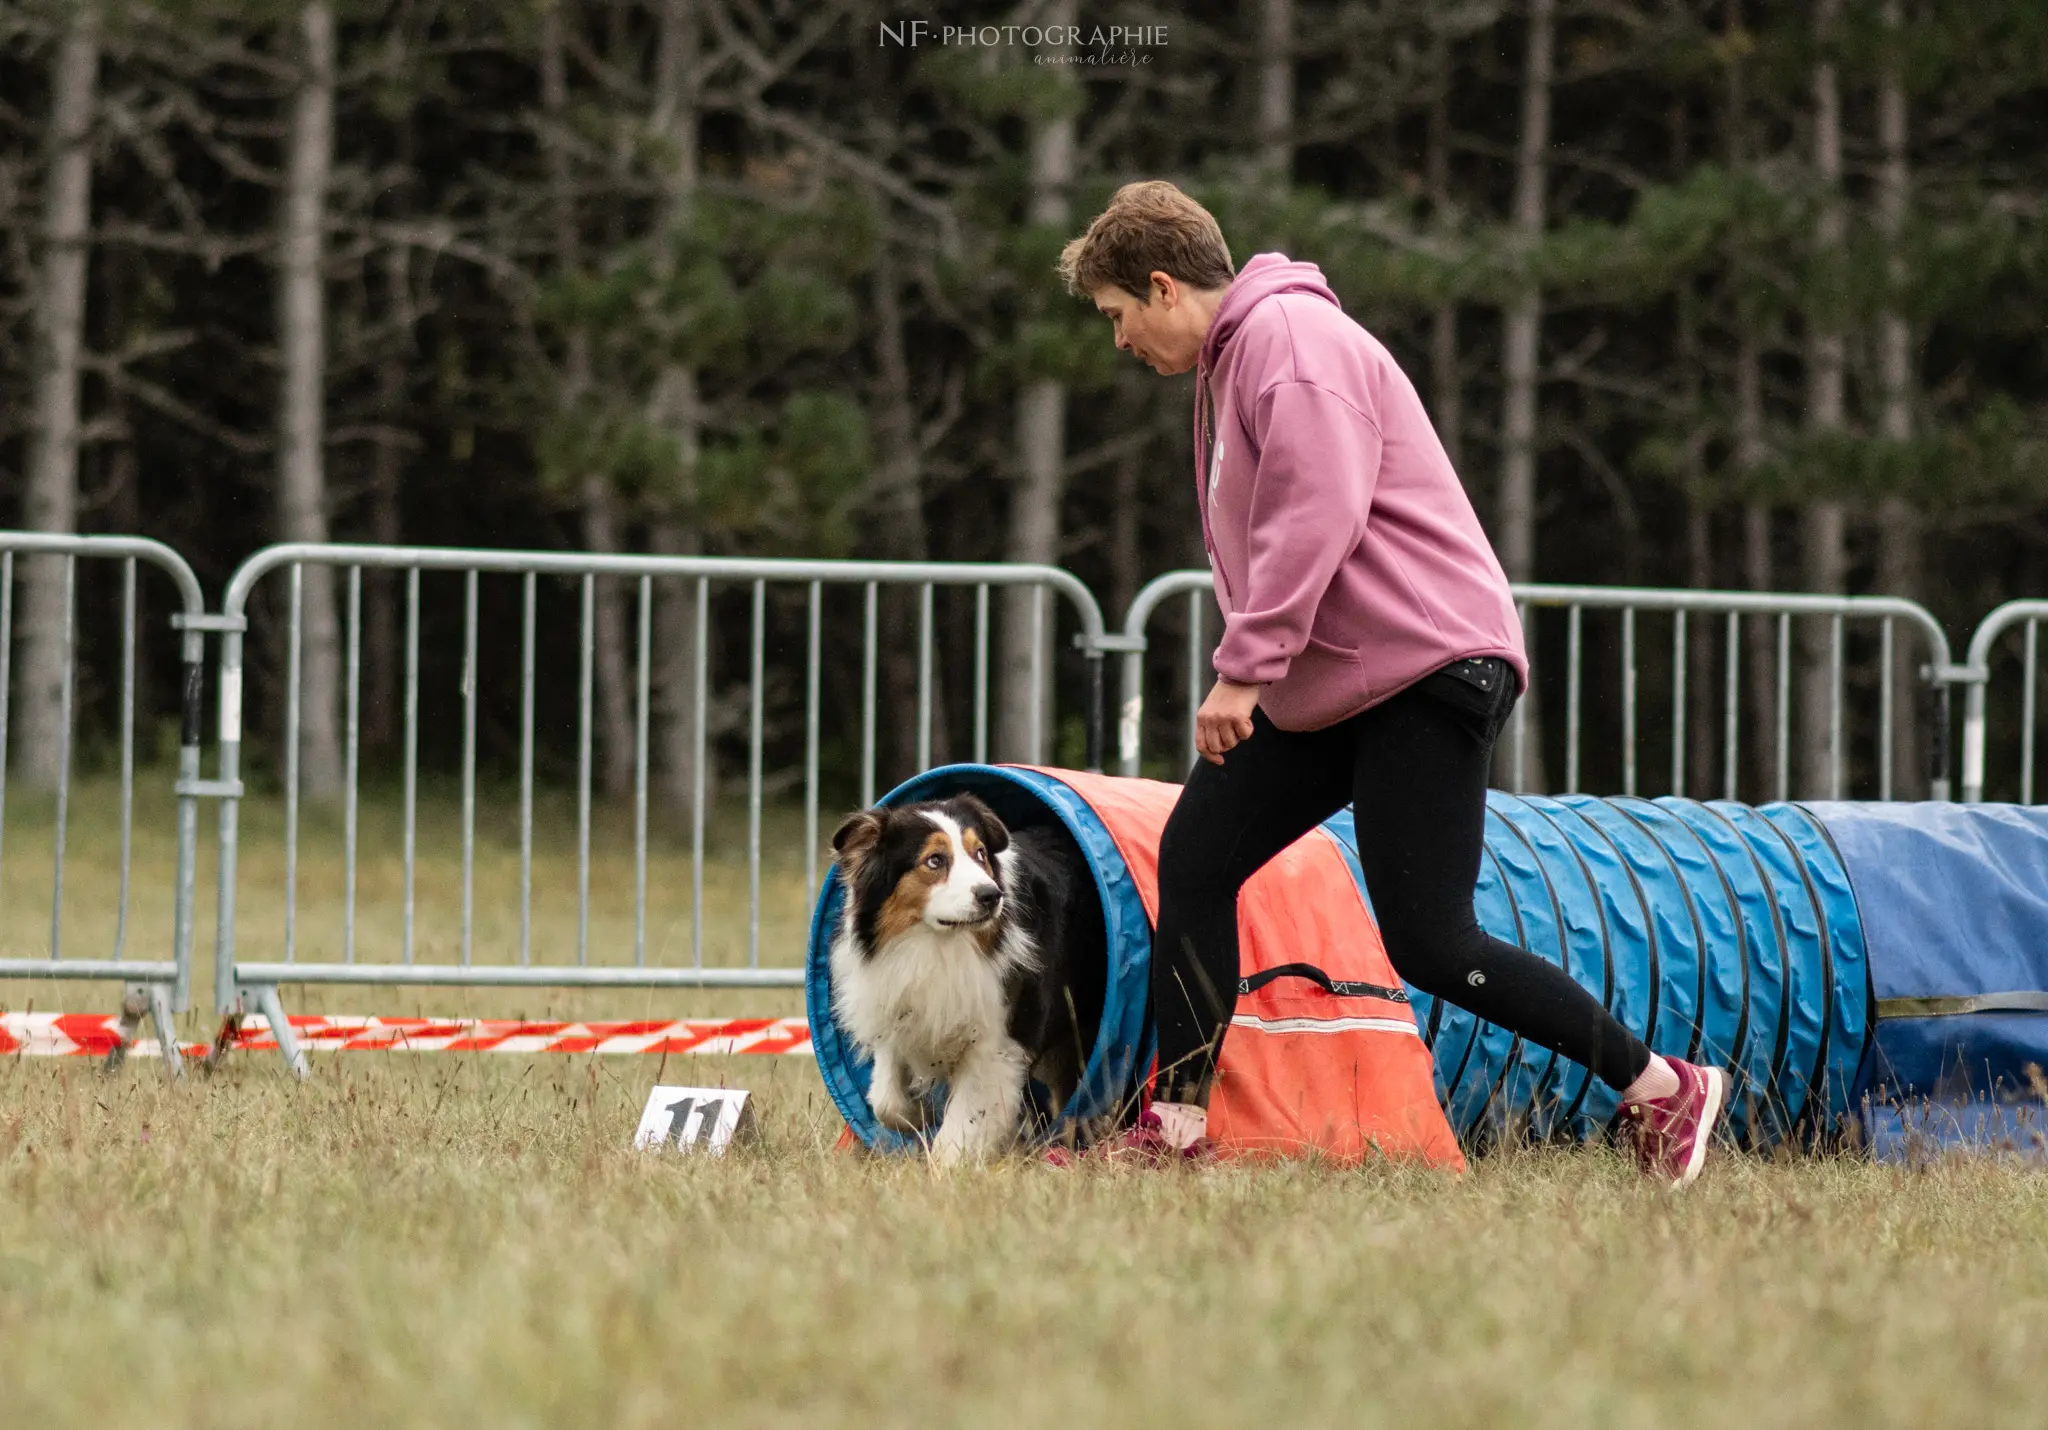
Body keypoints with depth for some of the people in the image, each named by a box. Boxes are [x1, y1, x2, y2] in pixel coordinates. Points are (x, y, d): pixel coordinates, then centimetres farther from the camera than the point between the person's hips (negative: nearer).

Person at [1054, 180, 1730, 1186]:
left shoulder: (1288, 338, -13)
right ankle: (1176, 1128, 7)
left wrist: (1244, 669, -24)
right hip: (1328, 687, 11)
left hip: (1426, 669, -11)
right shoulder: (1229, 359, 21)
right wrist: (1253, 675, 16)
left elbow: (1316, 512, -24)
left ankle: (1665, 1090, -2)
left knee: (1426, 944, -12)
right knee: (1196, 855, 5)